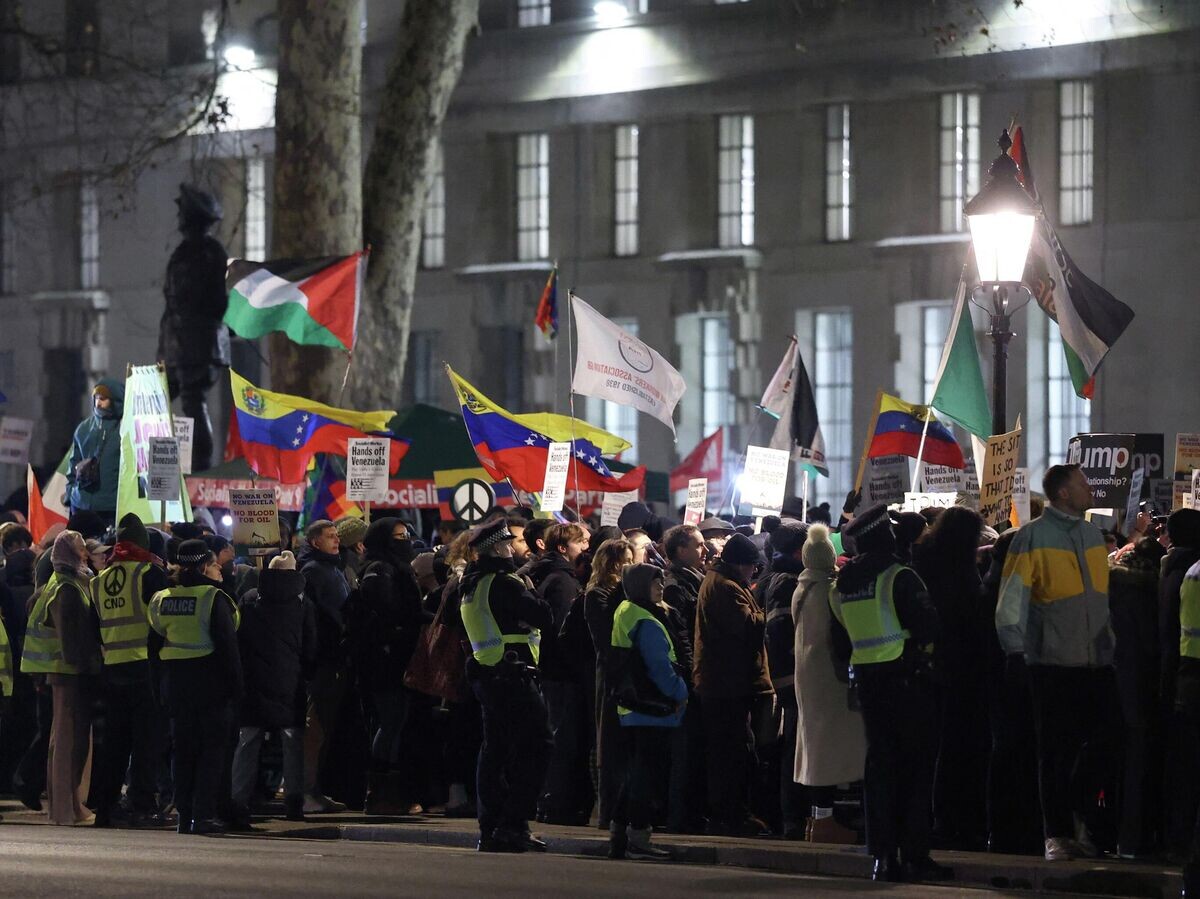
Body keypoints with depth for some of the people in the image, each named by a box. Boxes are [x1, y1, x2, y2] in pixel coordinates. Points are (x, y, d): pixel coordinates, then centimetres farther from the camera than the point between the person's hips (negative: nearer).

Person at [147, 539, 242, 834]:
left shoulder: (163, 600, 6)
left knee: (183, 751, 10)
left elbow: (155, 647, 10)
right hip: (210, 684, -5)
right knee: (211, 749, 0)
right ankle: (203, 815, -6)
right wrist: (235, 686, -9)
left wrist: (161, 685, 15)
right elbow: (227, 646, -14)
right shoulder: (215, 599, -11)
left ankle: (184, 816, 8)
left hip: (175, 684, 5)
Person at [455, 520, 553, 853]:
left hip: (485, 674, 9)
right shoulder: (503, 584, -15)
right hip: (515, 676, -9)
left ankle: (490, 828, 11)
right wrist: (530, 592, 2)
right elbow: (544, 616, -16)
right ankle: (513, 825, -12)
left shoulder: (471, 586, 14)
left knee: (494, 751, 12)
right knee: (533, 750, -6)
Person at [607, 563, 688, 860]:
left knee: (631, 774, 14)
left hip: (628, 710, 9)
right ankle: (638, 838, -5)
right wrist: (680, 694, -3)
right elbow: (660, 667, -19)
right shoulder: (647, 624, -16)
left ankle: (618, 835, 14)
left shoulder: (621, 616, 13)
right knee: (644, 774, -5)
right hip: (652, 710, -9)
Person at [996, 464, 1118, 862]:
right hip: (1053, 662, -5)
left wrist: (1112, 642, 19)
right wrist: (1015, 648, -14)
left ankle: (1075, 811, 23)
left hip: (1096, 661, 5)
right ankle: (1058, 834, 6)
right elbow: (1012, 600, -7)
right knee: (1056, 751, 0)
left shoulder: (1093, 535, 15)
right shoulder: (1033, 537, -5)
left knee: (1107, 743, 2)